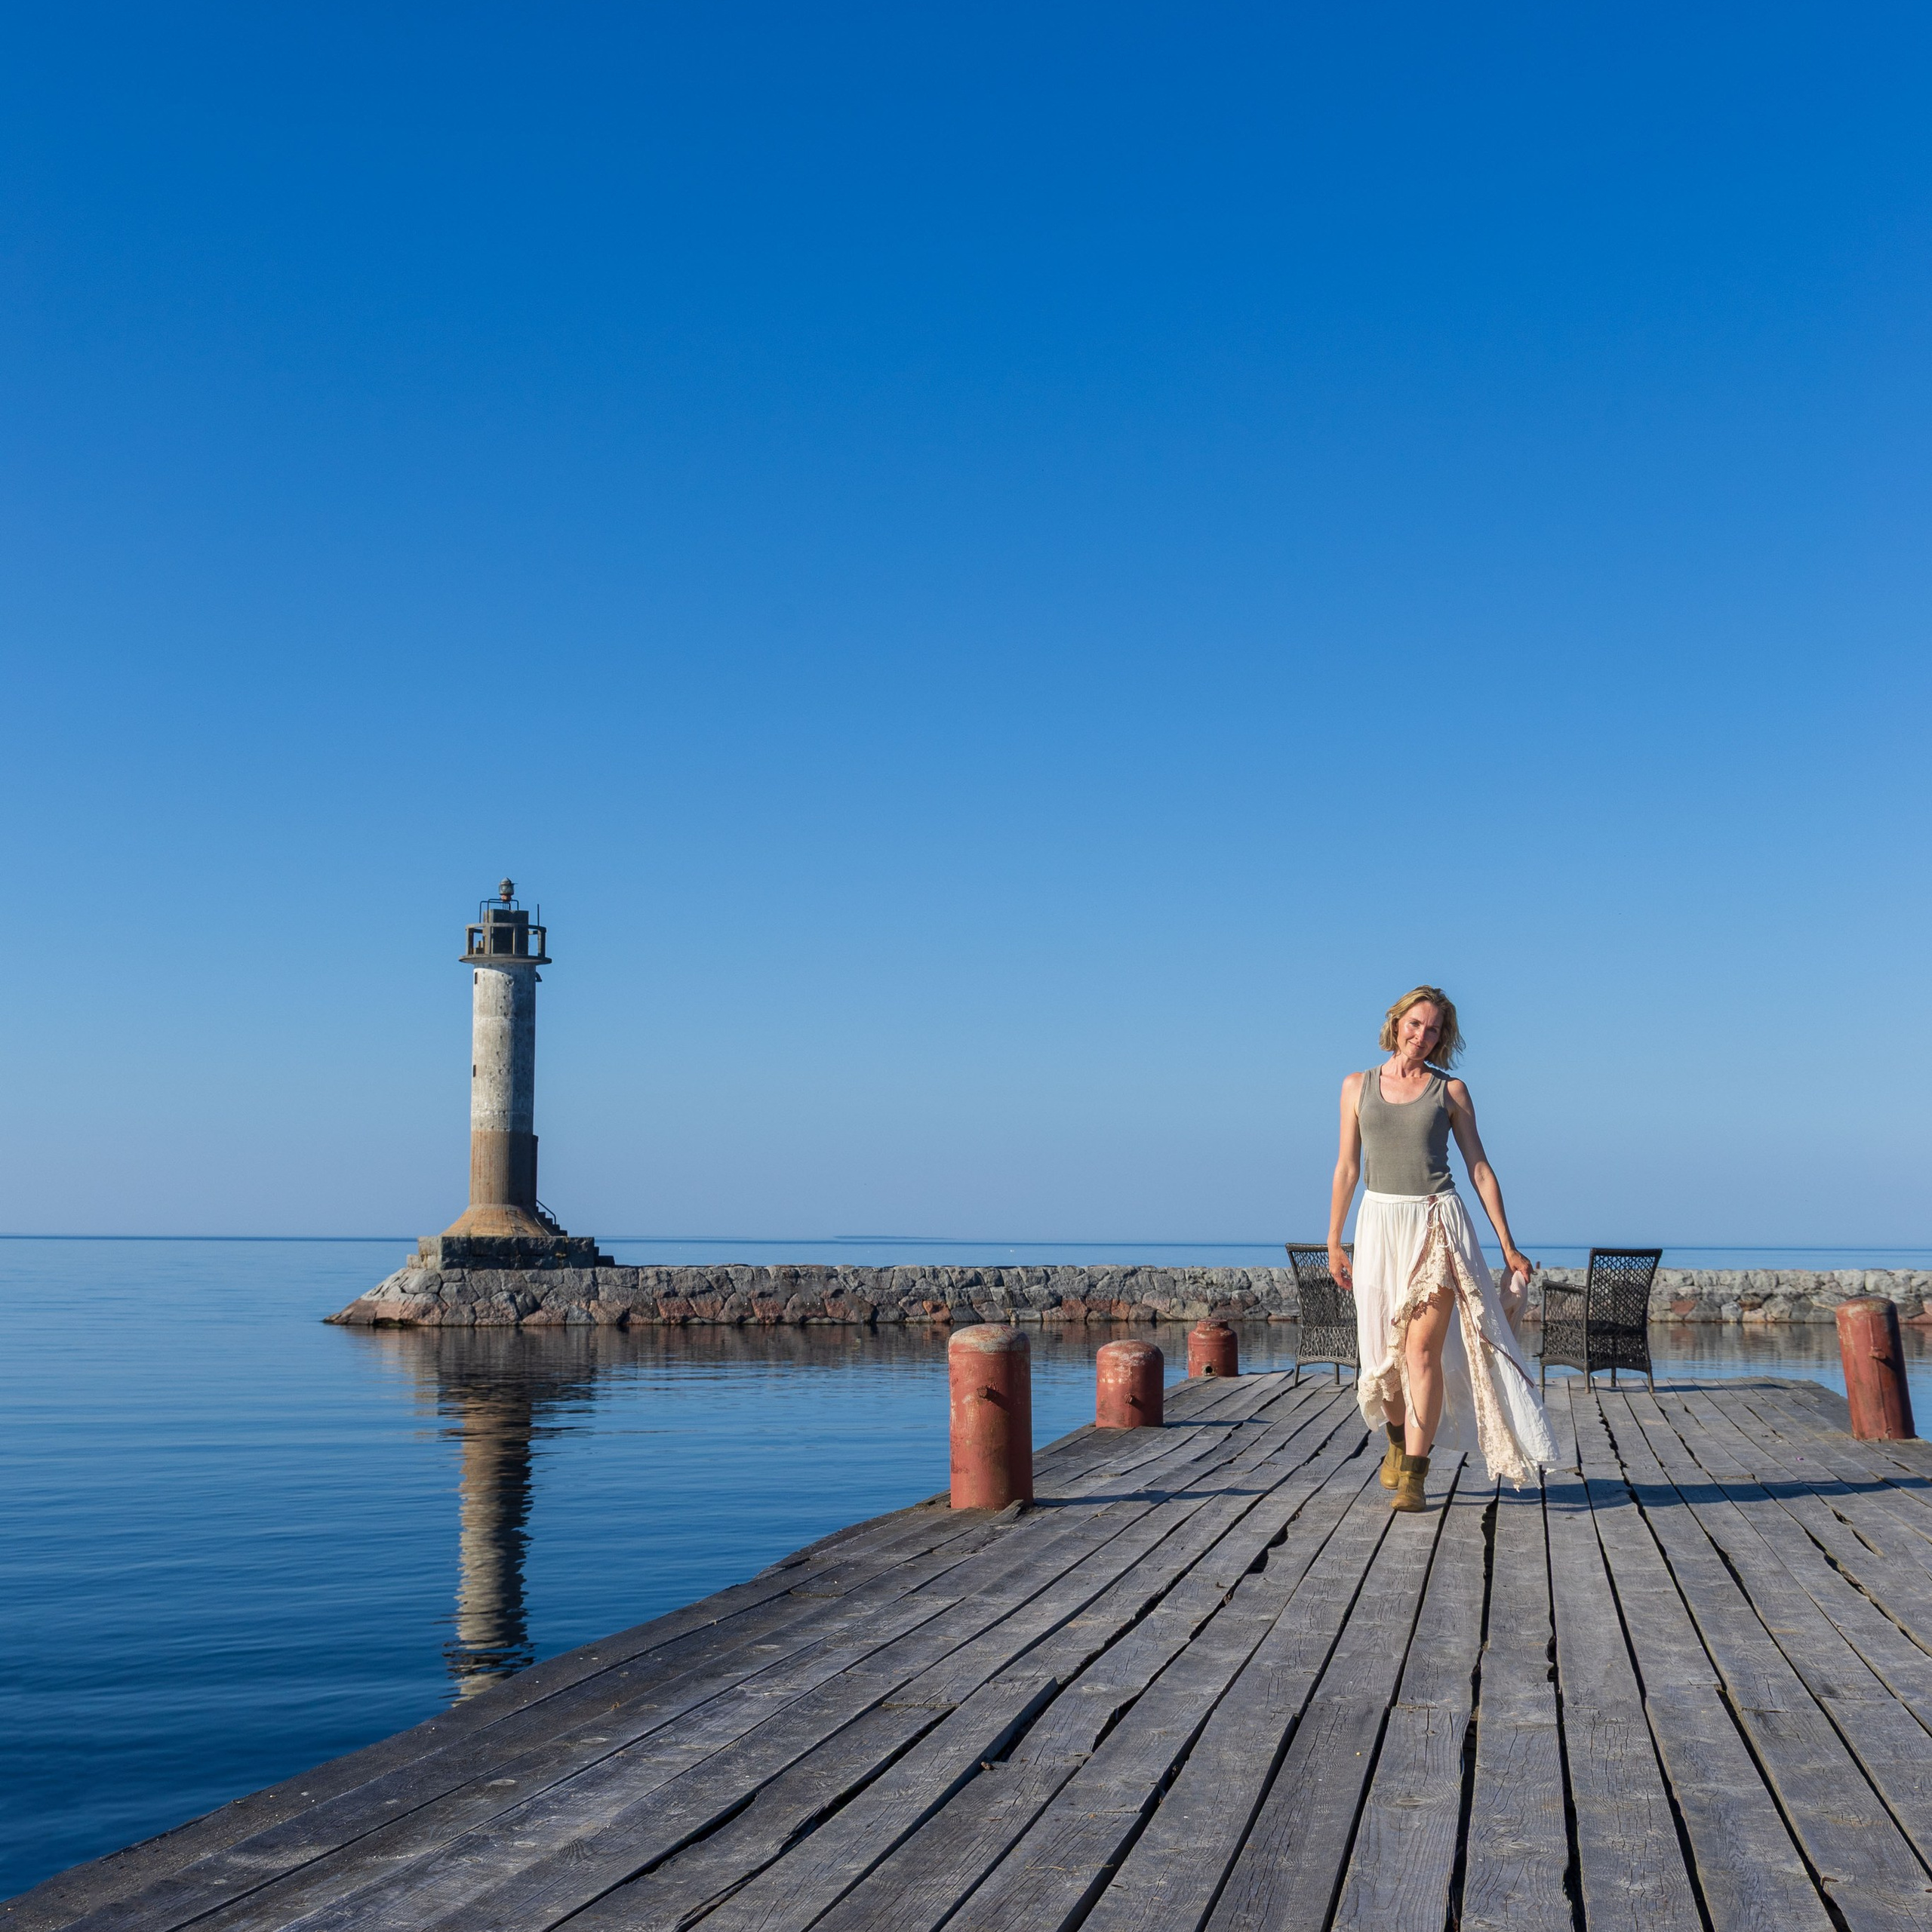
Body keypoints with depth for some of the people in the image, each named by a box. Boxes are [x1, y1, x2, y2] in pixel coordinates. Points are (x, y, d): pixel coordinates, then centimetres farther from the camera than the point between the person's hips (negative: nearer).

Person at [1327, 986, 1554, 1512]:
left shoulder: (1450, 1091, 5)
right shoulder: (1358, 1086, 9)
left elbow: (1479, 1169, 6)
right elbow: (1347, 1168, 11)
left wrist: (1508, 1245, 4)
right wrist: (1333, 1242, 10)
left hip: (1438, 1222, -2)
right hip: (1380, 1222, 2)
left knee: (1422, 1347, -12)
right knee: (1386, 1348, 7)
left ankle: (1413, 1475, -8)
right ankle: (1397, 1438, 36)